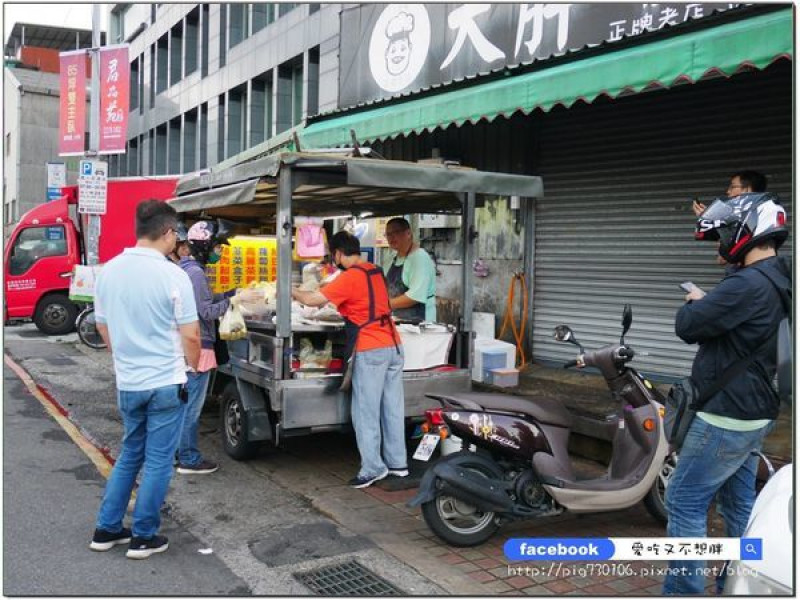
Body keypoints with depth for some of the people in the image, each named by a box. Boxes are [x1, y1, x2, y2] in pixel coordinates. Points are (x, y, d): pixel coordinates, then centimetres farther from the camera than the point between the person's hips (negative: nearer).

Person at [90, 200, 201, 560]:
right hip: (165, 383, -5)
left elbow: (103, 327, 12)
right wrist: (193, 367, 7)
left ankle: (106, 530, 27)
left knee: (129, 455, 21)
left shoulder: (109, 271, 1)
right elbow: (191, 335, -12)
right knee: (158, 462, 7)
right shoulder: (172, 275, -16)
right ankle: (143, 537, 16)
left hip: (127, 383, 6)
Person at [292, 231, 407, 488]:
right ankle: (397, 462, 20)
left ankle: (372, 468, 3)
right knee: (393, 408, 13)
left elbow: (313, 300, -13)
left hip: (370, 351, -8)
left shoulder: (350, 277, -12)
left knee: (365, 411, 0)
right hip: (393, 345, 8)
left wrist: (292, 292, 5)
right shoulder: (375, 271, 13)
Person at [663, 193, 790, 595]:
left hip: (726, 417, -10)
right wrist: (707, 305, 6)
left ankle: (683, 589, 6)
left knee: (684, 502, -1)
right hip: (753, 415, 10)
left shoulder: (747, 284, -23)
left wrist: (694, 303, 0)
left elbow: (687, 326, -19)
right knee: (739, 503, 18)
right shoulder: (779, 282, 10)